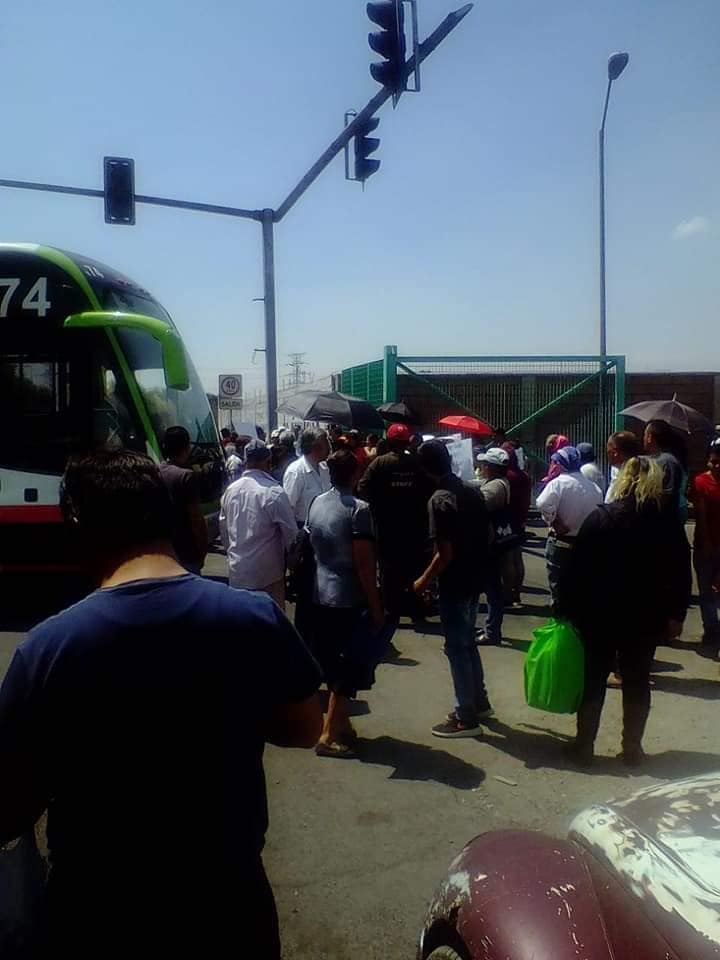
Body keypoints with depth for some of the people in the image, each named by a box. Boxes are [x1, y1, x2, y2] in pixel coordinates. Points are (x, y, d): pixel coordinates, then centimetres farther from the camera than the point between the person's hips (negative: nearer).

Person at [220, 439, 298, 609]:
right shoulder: (274, 492, -17)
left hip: (237, 569, 5)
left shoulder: (230, 490, 0)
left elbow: (223, 529, 11)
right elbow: (291, 532, -10)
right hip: (268, 571, -5)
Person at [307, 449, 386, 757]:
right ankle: (329, 736, 7)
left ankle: (340, 724, 29)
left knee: (332, 665, 17)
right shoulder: (358, 509, -17)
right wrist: (376, 608, -14)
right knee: (348, 667, 3)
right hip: (349, 598, -7)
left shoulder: (316, 504, 5)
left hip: (321, 595, 7)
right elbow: (364, 564, -19)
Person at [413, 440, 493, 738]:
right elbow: (488, 535, 11)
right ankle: (479, 703, 33)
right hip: (475, 578, 8)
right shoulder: (473, 491, 4)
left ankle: (466, 718, 12)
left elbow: (445, 553, -22)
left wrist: (424, 580, -10)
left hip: (455, 583, -8)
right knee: (467, 641, 22)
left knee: (456, 648, 3)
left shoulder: (439, 500, -20)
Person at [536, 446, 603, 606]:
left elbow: (544, 504, -30)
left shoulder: (559, 482, -14)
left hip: (561, 543, -5)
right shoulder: (594, 487, 5)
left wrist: (555, 523, -17)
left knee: (558, 587, 4)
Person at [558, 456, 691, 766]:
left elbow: (577, 568, -10)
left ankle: (584, 745, 16)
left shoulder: (600, 518, -9)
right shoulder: (669, 524, -3)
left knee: (593, 680, 10)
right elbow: (681, 576, -1)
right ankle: (631, 748, 20)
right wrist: (675, 615, 8)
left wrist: (568, 607, -4)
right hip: (645, 617, 1)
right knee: (637, 682, 13)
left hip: (600, 613, -1)